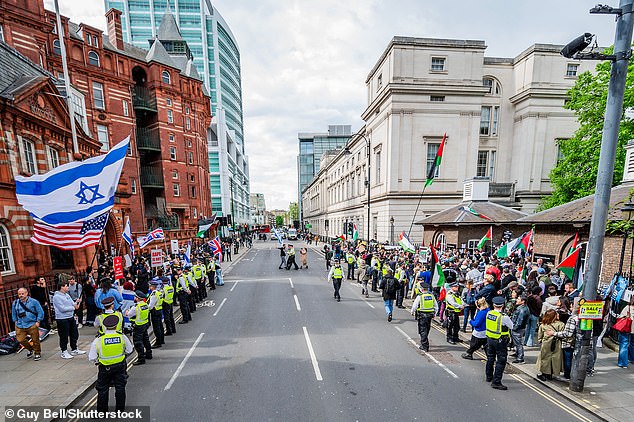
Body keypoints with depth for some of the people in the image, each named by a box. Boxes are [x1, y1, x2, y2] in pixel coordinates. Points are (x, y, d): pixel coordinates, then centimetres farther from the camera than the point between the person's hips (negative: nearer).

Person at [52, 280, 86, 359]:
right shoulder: (57, 296, -15)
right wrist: (73, 307, -15)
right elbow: (62, 309, -20)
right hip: (62, 319, -8)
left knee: (74, 334, 15)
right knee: (64, 336, 5)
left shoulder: (67, 295, 9)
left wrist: (76, 302, -11)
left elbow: (72, 304, 9)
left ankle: (74, 350, 29)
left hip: (71, 318, 8)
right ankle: (64, 352, 20)